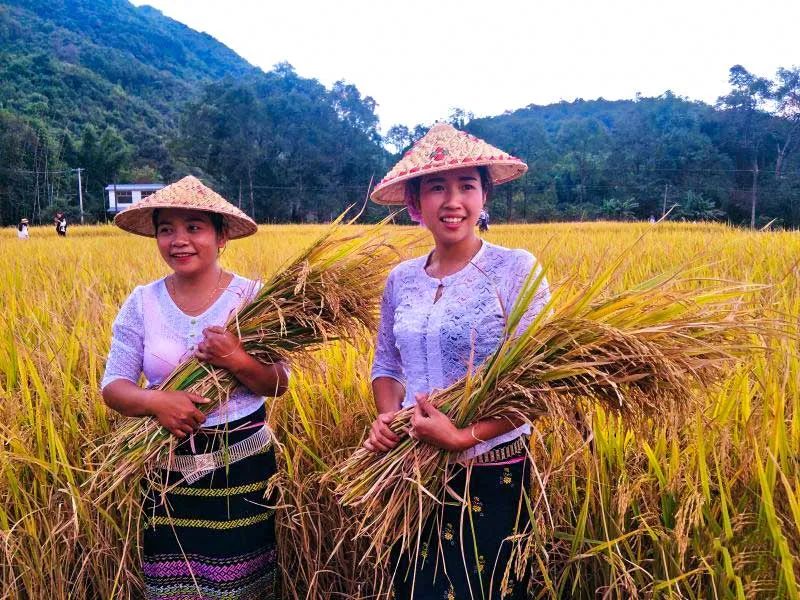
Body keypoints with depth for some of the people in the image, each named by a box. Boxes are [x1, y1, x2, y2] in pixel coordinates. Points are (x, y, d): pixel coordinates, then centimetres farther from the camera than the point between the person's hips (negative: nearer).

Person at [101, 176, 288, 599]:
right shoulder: (141, 303, -1)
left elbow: (279, 384, -6)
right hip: (168, 467, 2)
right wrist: (155, 401, -21)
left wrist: (237, 361, -25)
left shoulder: (251, 297, -8)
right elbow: (113, 386, -1)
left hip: (243, 465, -2)